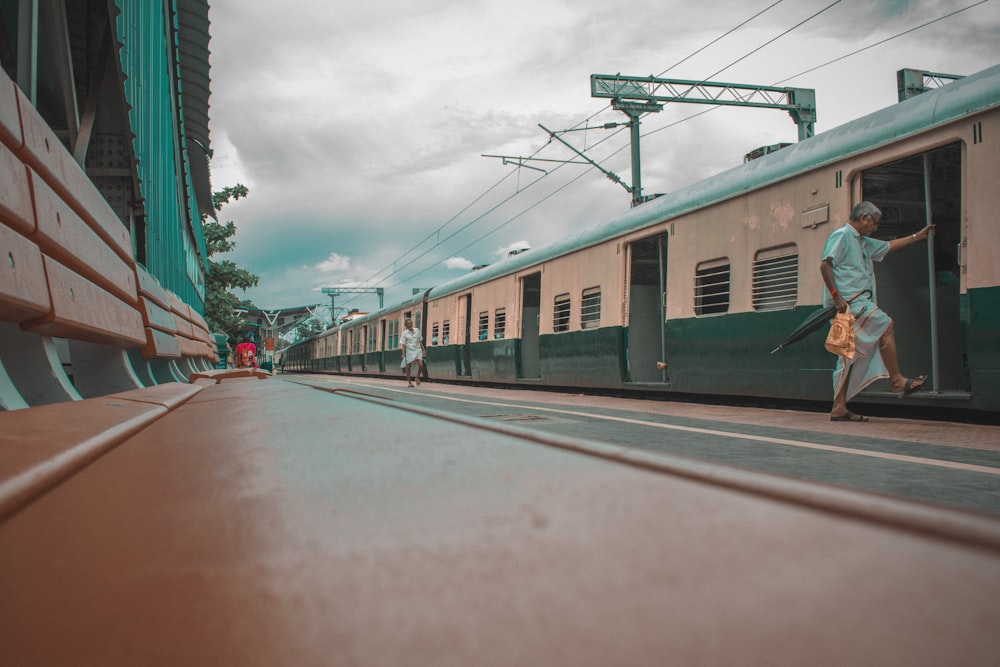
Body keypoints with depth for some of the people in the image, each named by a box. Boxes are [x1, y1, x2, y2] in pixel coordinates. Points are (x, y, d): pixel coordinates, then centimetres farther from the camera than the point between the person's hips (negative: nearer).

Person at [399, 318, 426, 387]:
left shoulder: (417, 331, 5)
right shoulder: (404, 333, -5)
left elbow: (420, 341, 13)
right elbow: (403, 345, -7)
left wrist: (423, 350, 12)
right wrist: (404, 354, -14)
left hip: (417, 350, 2)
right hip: (409, 351, -2)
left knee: (421, 365, -13)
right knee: (408, 367, 3)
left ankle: (417, 377, 11)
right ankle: (409, 382, 16)